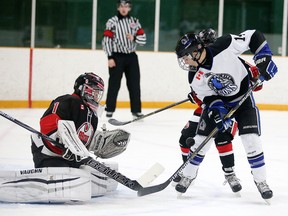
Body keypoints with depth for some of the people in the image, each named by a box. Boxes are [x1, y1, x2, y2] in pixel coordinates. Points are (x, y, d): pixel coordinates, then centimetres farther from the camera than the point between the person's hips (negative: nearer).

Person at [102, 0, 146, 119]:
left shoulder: (135, 22, 9)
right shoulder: (112, 22, -3)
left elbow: (143, 40, 8)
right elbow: (106, 40, -8)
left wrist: (134, 38, -13)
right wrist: (110, 58, -13)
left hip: (131, 57, 4)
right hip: (117, 57, -4)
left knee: (134, 84, 3)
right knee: (114, 84, -3)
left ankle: (136, 110, 8)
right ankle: (109, 110, 3)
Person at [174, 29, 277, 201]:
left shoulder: (225, 46, -30)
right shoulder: (197, 79, -16)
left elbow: (254, 36, -22)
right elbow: (209, 97, -8)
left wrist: (263, 58, -29)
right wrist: (218, 112, -24)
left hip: (243, 98, -3)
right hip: (218, 102, 3)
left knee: (251, 140, -13)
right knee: (201, 139, 0)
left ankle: (261, 181, 3)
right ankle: (188, 176, 19)